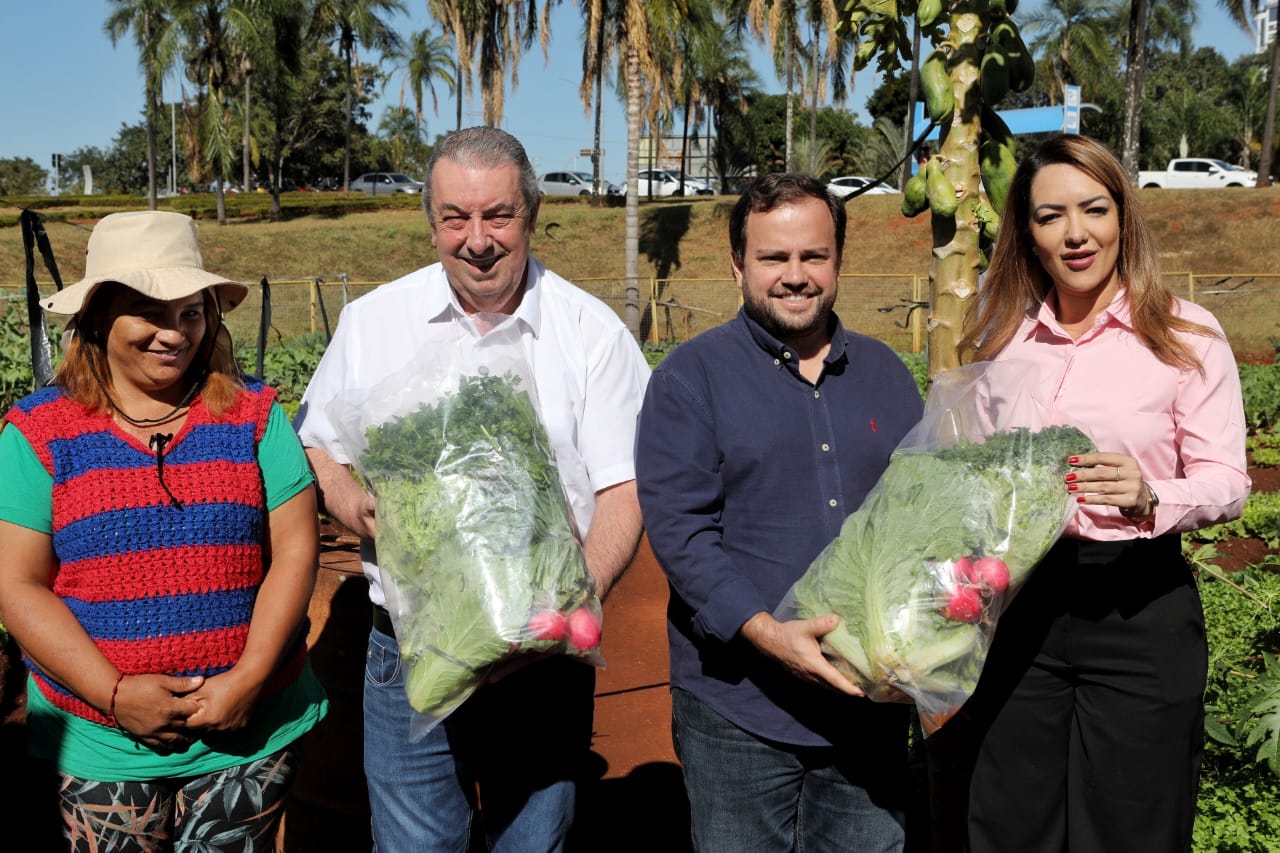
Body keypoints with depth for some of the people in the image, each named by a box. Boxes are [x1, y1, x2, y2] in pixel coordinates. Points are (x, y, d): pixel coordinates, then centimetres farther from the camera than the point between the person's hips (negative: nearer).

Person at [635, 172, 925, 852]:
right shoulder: (692, 376, -3)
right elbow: (678, 528, -12)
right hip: (738, 712, -4)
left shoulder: (884, 373, 11)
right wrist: (763, 631, -22)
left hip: (871, 705, 4)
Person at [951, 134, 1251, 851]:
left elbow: (1227, 482, -8)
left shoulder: (1186, 334, -4)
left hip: (1140, 610, -3)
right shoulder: (1003, 339, 8)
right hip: (1019, 603, 4)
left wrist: (1149, 497, -27)